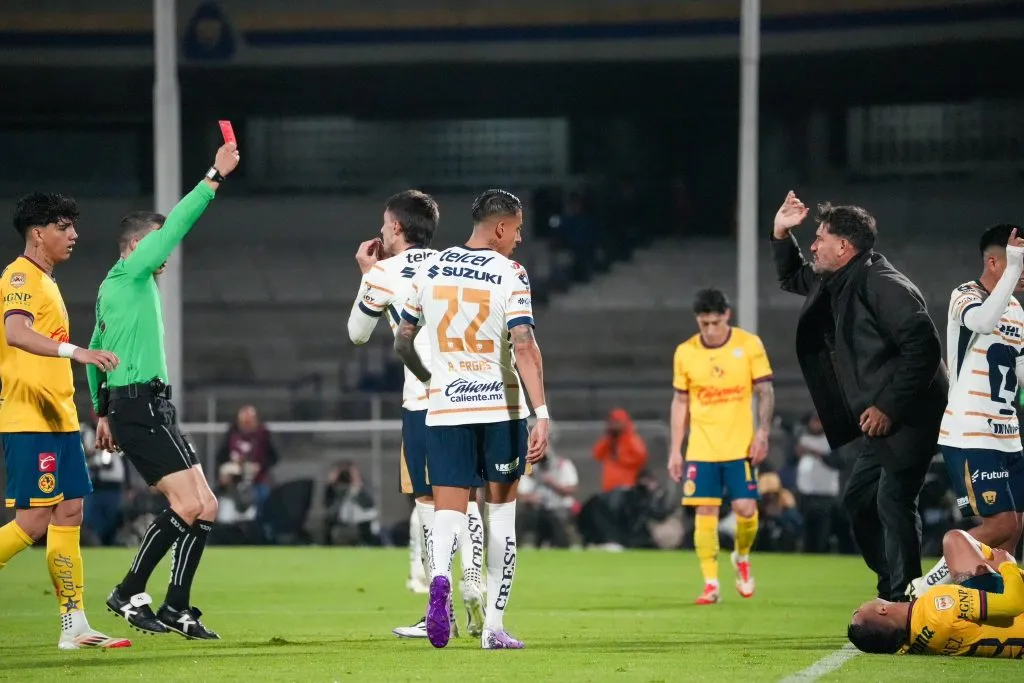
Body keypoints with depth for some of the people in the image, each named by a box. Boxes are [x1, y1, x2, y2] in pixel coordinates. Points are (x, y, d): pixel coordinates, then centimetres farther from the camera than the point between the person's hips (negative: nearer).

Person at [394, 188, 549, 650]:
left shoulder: (430, 270, 6)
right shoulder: (510, 274, -7)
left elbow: (402, 342, 13)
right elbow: (524, 348, -17)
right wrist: (541, 416, -19)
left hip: (445, 409, 2)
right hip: (501, 408, -2)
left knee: (448, 508, 0)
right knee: (500, 513, 10)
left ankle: (439, 577, -33)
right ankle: (494, 625, 11)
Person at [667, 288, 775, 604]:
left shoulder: (749, 344, -4)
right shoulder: (685, 352, 2)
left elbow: (765, 391, 0)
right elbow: (680, 402, 9)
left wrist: (762, 432, -11)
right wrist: (674, 450, 6)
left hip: (740, 447, -1)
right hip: (701, 449, 1)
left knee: (746, 509, -8)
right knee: (705, 513, -3)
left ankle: (742, 557, 22)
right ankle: (711, 584, 2)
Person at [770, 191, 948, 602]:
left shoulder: (882, 285, -17)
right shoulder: (837, 284, 14)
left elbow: (923, 347, -23)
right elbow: (792, 279, 35)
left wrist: (888, 408, -22)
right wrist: (781, 234, 18)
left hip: (908, 418, -11)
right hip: (880, 422, 11)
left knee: (893, 503, -14)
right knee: (858, 501, 14)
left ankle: (902, 602, -11)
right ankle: (892, 589, 20)